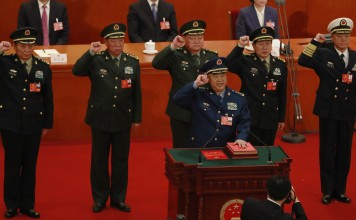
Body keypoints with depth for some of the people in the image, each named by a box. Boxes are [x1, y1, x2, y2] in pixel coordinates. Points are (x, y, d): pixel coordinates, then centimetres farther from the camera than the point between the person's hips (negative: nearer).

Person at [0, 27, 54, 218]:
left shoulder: (43, 68, 5)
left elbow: (48, 99, 9)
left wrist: (47, 123, 8)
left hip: (34, 124, 2)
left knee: (30, 166, 8)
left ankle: (27, 205, 17)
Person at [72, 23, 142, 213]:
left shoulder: (133, 62, 4)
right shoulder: (96, 60, -4)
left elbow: (137, 92, 6)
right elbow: (76, 71, -19)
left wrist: (137, 117, 6)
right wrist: (90, 53, -27)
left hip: (123, 120, 2)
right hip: (100, 119, -2)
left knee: (121, 161, 8)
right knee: (99, 160, 6)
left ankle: (118, 198, 18)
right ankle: (99, 198, 16)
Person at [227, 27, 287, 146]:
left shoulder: (280, 65, 8)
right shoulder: (245, 62, -1)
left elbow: (282, 94, 11)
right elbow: (228, 64, -21)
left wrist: (282, 118, 11)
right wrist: (240, 46, -26)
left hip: (270, 118, 3)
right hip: (250, 117, -3)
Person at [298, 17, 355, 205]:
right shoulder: (323, 55, -3)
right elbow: (303, 61, -17)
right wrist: (315, 42, -21)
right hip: (328, 110, -2)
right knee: (327, 151, 4)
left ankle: (340, 190, 20)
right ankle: (328, 190, 14)